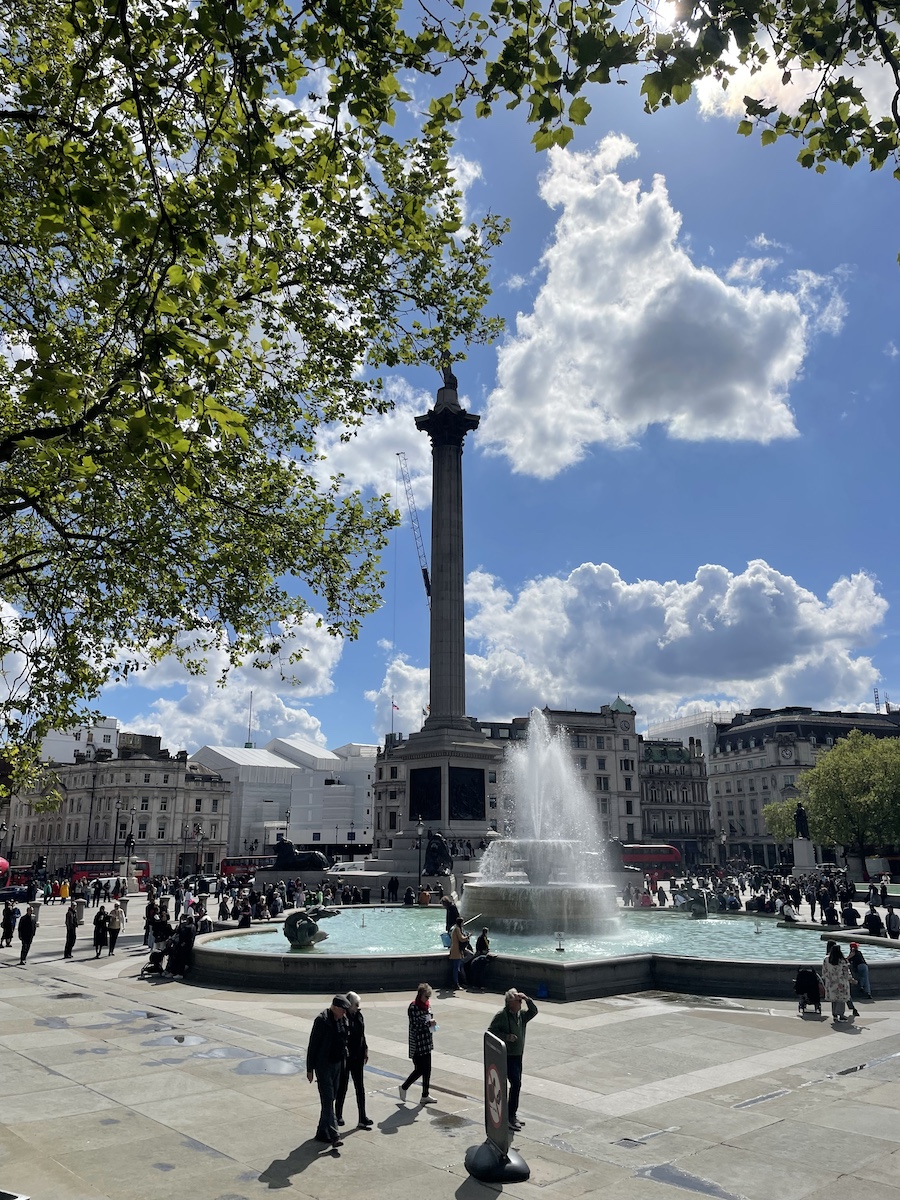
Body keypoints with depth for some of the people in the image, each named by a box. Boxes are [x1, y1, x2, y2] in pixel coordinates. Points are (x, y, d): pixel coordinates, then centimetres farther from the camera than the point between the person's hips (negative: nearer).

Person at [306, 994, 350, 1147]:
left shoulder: (343, 1020, 3)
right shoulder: (322, 1020, -18)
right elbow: (313, 1045, -14)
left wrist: (343, 1063, 13)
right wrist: (310, 1068, -12)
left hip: (337, 1065, 7)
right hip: (323, 1066, -7)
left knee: (330, 1099, 14)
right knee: (327, 1101, -7)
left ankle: (322, 1132, 25)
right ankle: (334, 1136, -9)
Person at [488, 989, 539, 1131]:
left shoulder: (521, 1014, 7)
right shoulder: (502, 1015, -15)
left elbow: (534, 1011, 7)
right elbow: (490, 1031, -15)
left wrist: (527, 999, -8)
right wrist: (506, 1037, -23)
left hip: (518, 1055, 8)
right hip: (507, 1055, -8)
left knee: (516, 1085, 13)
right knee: (516, 1083, -13)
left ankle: (512, 1114, 26)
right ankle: (510, 1116, -5)